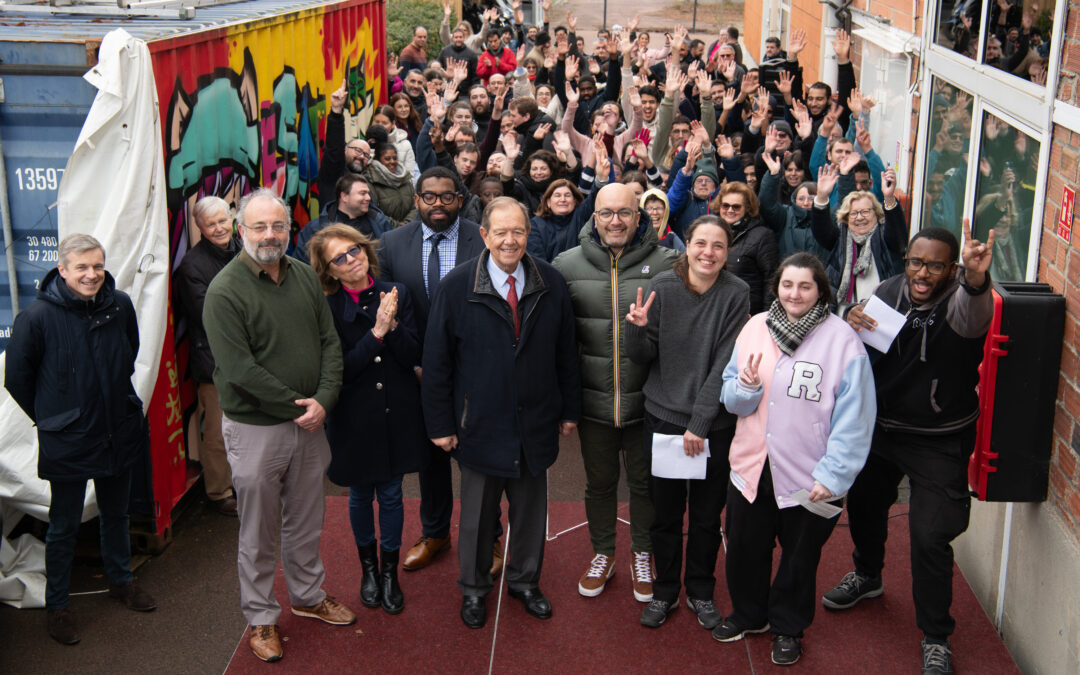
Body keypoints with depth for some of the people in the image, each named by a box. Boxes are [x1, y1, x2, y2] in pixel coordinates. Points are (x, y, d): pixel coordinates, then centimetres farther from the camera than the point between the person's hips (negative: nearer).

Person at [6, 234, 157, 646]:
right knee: (64, 525, 10)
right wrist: (52, 418, 2)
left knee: (116, 513, 22)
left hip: (119, 435, 4)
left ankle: (121, 581, 43)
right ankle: (56, 606, 26)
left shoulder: (120, 306, -7)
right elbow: (17, 380, -6)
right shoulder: (38, 317, -18)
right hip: (68, 442, -4)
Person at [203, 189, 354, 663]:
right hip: (255, 428, -5)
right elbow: (240, 369, -19)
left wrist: (323, 400, -11)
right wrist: (296, 405, -17)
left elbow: (330, 342, 3)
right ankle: (260, 618, 26)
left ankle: (308, 596, 39)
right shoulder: (225, 291, -15)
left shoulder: (305, 277, 3)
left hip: (309, 423, 5)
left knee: (306, 521, 20)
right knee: (258, 533, 9)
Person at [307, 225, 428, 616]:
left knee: (391, 495, 11)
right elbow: (338, 370, -17)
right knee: (360, 495, 15)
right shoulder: (326, 308, -11)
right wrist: (377, 332, -24)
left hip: (397, 414, 1)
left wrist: (393, 325, -23)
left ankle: (390, 571, 30)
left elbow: (413, 357, -7)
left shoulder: (396, 295, -4)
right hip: (354, 418, -1)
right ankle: (368, 567, 37)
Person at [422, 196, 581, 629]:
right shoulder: (456, 287, -10)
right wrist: (440, 424, -7)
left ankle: (524, 581, 38)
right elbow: (436, 361, -6)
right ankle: (473, 588, 34)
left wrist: (569, 410, 7)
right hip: (480, 425, -2)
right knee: (478, 512, 13)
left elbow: (566, 352, 6)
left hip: (536, 424, 2)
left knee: (531, 508, 16)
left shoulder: (551, 284, -3)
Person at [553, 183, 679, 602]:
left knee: (645, 481, 15)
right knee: (599, 482, 18)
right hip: (594, 399, 1)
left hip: (646, 399, -1)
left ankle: (642, 555, 37)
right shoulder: (568, 265, -2)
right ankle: (602, 553, 39)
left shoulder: (665, 264, -8)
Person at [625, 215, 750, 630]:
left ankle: (701, 592, 32)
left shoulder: (736, 294, -9)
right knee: (665, 514, 11)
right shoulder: (663, 287, -6)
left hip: (715, 423, -1)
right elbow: (645, 357, -1)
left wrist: (700, 423, -15)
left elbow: (725, 365, -12)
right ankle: (665, 591, 30)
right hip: (664, 416, 1)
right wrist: (637, 329, -22)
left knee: (707, 516, 12)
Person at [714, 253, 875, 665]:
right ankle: (748, 615, 46)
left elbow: (854, 418, -14)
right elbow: (731, 398, 5)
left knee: (799, 556, 17)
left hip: (809, 478, -4)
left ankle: (788, 628, 41)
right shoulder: (755, 327, -1)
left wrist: (832, 475, -18)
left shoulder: (842, 340, -14)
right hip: (751, 466, 4)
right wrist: (746, 388, -17)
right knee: (744, 550, 20)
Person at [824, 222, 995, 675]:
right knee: (863, 503, 23)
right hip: (880, 425, 6)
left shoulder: (961, 299, -22)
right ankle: (867, 575, 55)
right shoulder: (891, 290, -6)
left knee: (930, 537, -8)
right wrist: (852, 322, -18)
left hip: (938, 442, -5)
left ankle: (936, 638, 14)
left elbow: (972, 319, -48)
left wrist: (976, 280, -70)